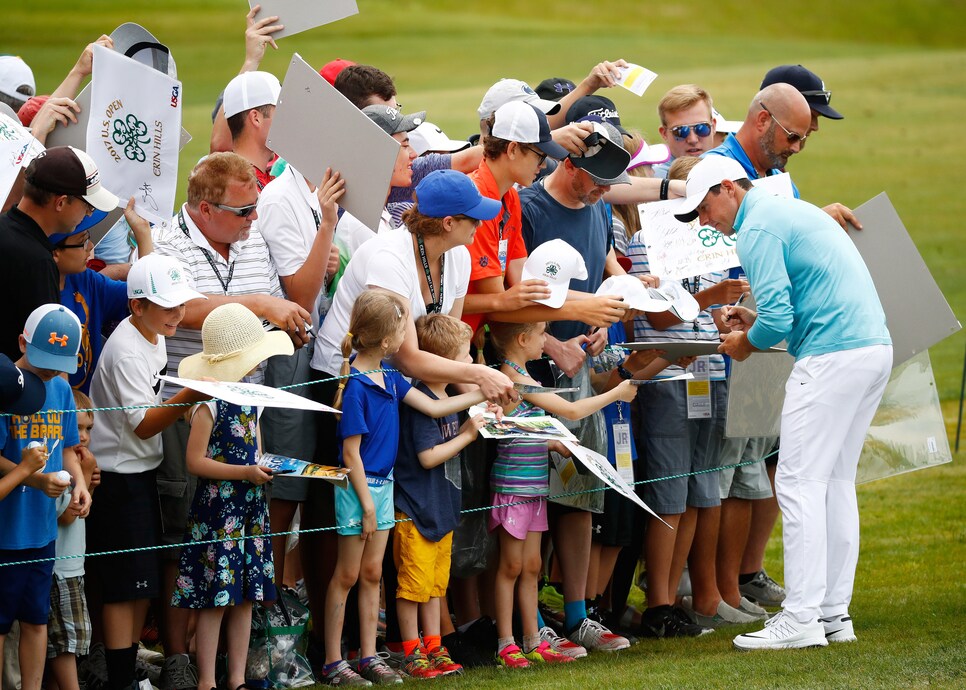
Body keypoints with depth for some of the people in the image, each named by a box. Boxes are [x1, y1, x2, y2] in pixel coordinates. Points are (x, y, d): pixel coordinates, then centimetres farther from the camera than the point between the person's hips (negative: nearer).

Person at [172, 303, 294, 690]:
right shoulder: (209, 402, -13)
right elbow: (195, 461, -16)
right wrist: (247, 472, -20)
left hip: (250, 508, 8)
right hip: (217, 508, -8)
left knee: (245, 596, 8)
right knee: (216, 597, -5)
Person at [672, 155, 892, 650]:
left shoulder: (757, 229, -8)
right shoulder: (790, 211, 24)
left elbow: (777, 318, -15)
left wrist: (745, 343, 5)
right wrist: (756, 321, 22)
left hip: (831, 357, -10)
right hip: (874, 346, 10)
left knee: (799, 483, -8)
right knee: (835, 482, 12)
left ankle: (801, 618, -11)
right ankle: (834, 613, 12)